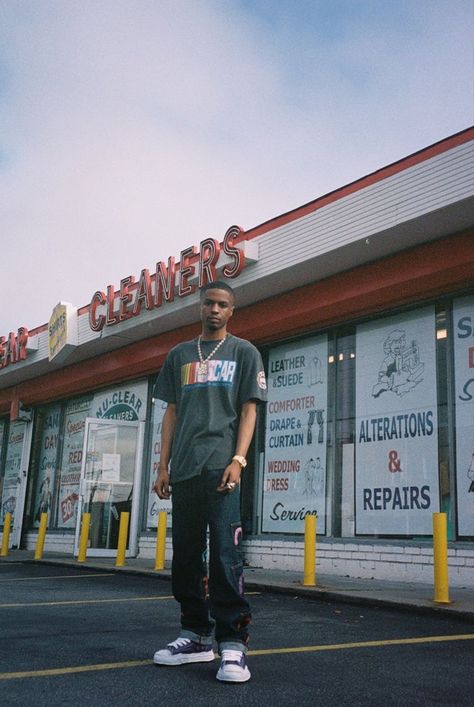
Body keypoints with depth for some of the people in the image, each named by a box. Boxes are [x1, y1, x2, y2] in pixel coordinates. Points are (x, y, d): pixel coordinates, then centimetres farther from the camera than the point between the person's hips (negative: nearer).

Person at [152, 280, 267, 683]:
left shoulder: (244, 353, 9)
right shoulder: (179, 355, 18)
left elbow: (249, 411, 2)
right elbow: (172, 412, 16)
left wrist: (237, 460, -11)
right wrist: (164, 465, 9)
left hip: (221, 465, -4)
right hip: (184, 469, 5)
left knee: (224, 553, -11)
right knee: (186, 555, 8)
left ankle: (232, 643, -5)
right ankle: (196, 636, 19)